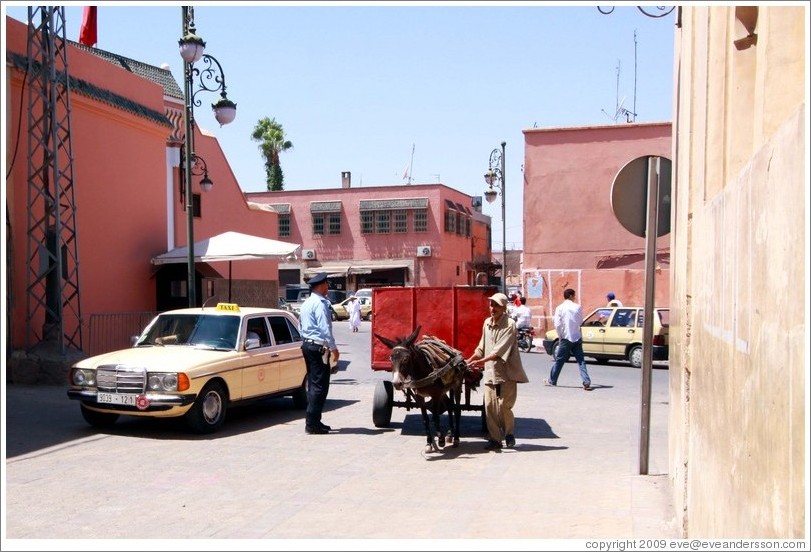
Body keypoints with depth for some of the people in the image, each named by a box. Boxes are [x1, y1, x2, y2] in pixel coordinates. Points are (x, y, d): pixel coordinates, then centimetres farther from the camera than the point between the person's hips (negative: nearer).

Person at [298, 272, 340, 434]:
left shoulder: (306, 303, 15)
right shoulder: (320, 303, -15)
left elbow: (301, 326, 20)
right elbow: (325, 328, -20)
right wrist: (333, 348, -16)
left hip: (306, 344, 10)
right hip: (318, 347, -10)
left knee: (313, 384, 15)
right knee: (320, 386, -7)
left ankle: (313, 421, 19)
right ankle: (312, 424, -7)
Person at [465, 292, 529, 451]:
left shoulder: (509, 325, -13)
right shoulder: (487, 323, 9)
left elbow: (499, 351, -21)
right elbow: (482, 347, 19)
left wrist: (481, 361, -27)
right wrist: (469, 360, 11)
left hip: (506, 372, -6)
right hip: (490, 372, 6)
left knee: (504, 405, -3)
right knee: (490, 406, 2)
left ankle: (509, 434, 21)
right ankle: (494, 439, 11)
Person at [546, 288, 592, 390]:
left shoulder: (560, 308, -9)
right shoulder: (578, 307, -1)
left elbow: (557, 324, -12)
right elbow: (581, 322, 10)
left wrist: (560, 336, 1)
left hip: (566, 338, -2)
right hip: (577, 337, 2)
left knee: (559, 360, 9)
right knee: (581, 360, 3)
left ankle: (552, 381, 20)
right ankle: (586, 382, -8)